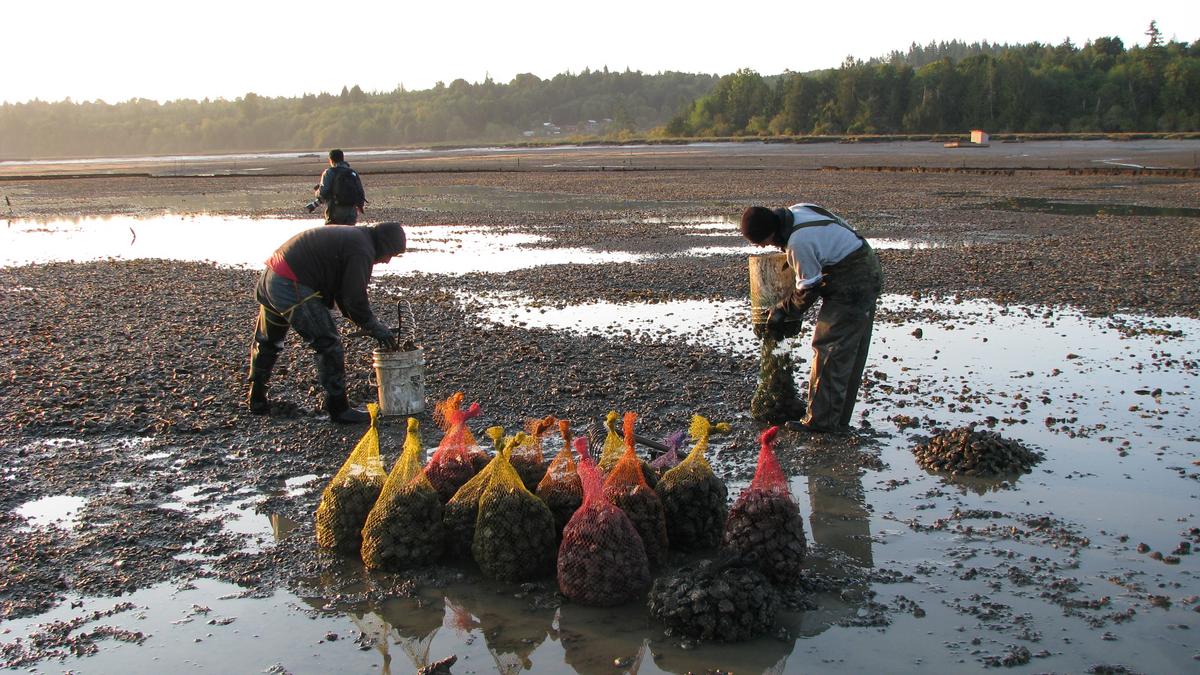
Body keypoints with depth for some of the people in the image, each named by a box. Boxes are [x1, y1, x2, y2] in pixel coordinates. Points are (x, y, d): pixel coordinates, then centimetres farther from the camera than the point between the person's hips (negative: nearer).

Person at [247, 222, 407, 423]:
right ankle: (338, 409, 3)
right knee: (329, 345, -3)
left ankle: (256, 399, 41)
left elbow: (342, 291, 24)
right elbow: (354, 299, -15)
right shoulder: (362, 250, -10)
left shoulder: (349, 236, 22)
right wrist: (375, 328, -1)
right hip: (293, 287, -11)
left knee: (266, 342, 25)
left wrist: (369, 324, 20)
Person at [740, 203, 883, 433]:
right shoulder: (796, 211, 2)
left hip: (851, 287, -10)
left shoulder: (798, 242, -26)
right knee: (851, 355, 13)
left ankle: (820, 420, -2)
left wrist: (783, 312, 1)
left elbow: (808, 289, -15)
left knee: (828, 350, -6)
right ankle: (839, 420, 21)